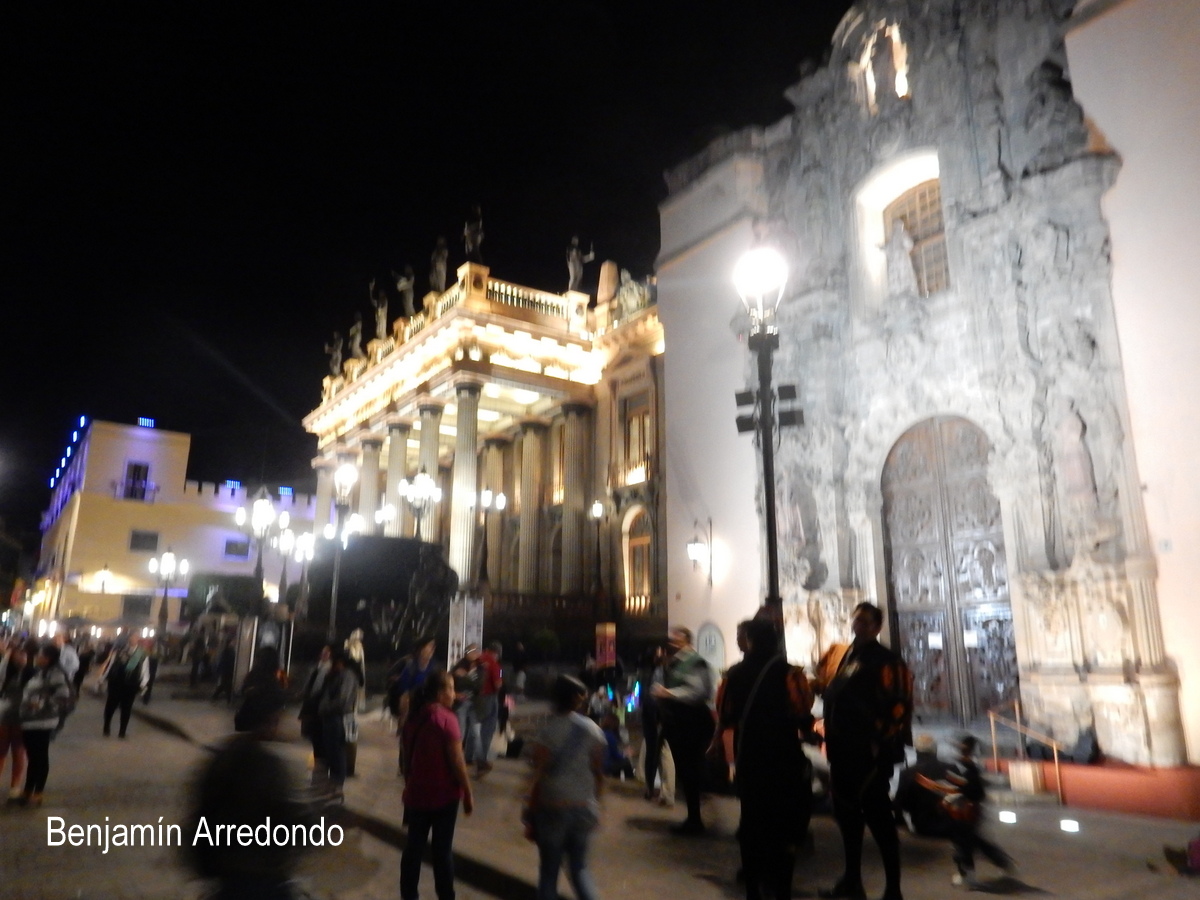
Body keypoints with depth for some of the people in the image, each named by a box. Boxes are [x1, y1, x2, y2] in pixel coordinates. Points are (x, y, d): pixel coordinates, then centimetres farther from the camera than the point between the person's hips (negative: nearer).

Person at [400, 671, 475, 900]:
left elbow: (407, 757, 11)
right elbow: (457, 761, -17)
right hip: (443, 794, -5)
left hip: (416, 793, 5)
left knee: (414, 846, 15)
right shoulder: (446, 719, -19)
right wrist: (468, 793, -8)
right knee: (442, 848, 8)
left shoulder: (413, 718, 1)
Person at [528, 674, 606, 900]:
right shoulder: (593, 730, -2)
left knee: (549, 870, 13)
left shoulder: (548, 732, -13)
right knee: (580, 867, 18)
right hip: (584, 808, 3)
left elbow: (539, 777, -12)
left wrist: (532, 813, -2)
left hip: (553, 808, -3)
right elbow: (599, 774, 4)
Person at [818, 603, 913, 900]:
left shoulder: (885, 661, -10)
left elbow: (897, 705, -18)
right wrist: (831, 739, 18)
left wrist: (882, 743, -19)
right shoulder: (846, 656, 16)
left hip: (870, 752, -9)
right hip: (844, 751, 9)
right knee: (847, 814, 16)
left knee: (878, 817, -4)